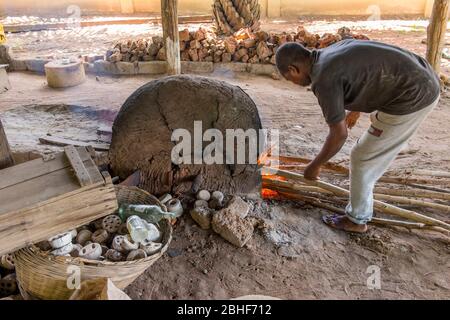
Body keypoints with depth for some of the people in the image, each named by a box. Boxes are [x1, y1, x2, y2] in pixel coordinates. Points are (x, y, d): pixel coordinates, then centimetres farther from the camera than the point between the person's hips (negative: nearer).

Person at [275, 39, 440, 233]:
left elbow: (339, 135, -13)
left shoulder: (324, 79, -17)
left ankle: (356, 219, 21)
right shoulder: (333, 52, 10)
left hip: (412, 98, -10)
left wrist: (315, 166, 1)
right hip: (424, 81, 10)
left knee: (363, 157, 4)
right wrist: (356, 109, 36)